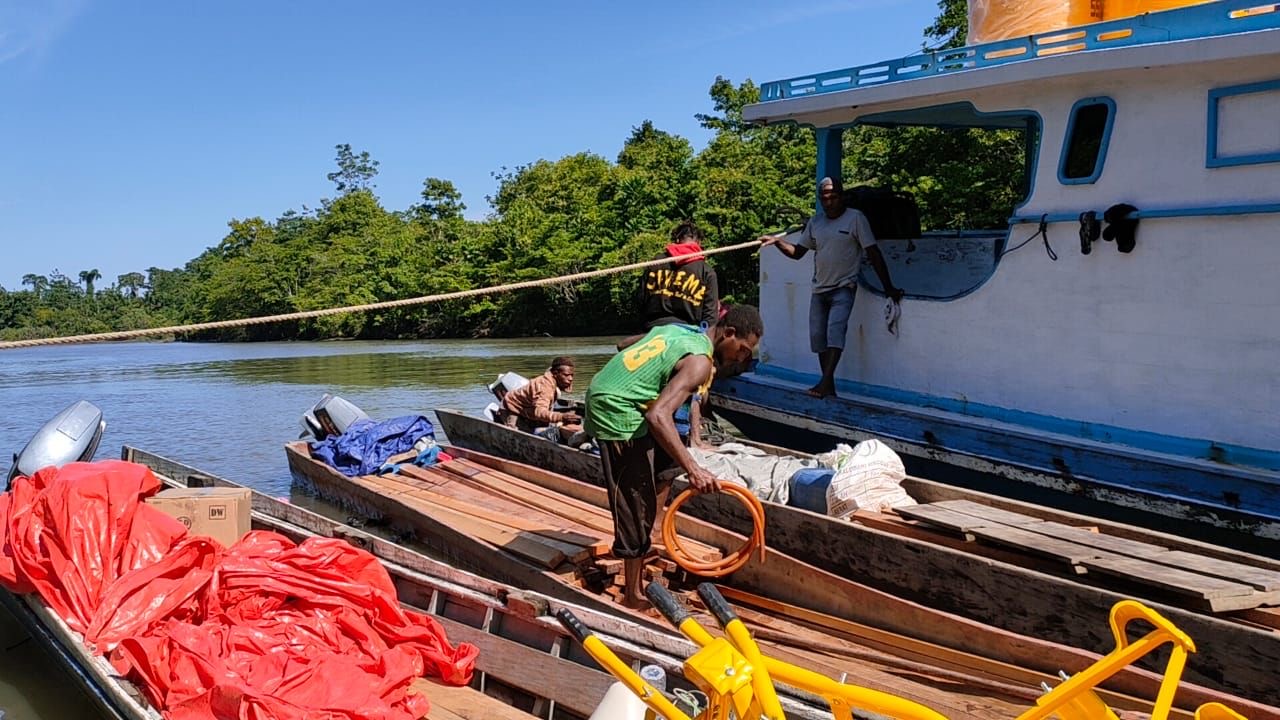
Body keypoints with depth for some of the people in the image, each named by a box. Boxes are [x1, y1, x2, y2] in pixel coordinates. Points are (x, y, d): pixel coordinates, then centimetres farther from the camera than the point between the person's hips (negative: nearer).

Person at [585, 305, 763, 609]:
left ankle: (645, 540, 26)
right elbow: (658, 416, -29)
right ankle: (633, 595, 8)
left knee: (667, 461, 24)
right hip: (619, 415, -10)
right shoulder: (700, 361, -15)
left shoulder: (679, 330, 12)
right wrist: (693, 468, -30)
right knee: (637, 506, -2)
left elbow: (624, 344, 26)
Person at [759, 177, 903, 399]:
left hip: (843, 288, -6)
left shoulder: (855, 218, -6)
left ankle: (825, 382, -30)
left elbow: (873, 253, -8)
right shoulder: (815, 222, 9)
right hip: (819, 289, 6)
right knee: (818, 336, 4)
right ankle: (828, 387, 12)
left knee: (835, 330, -22)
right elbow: (797, 252, 13)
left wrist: (888, 287, -9)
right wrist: (777, 241, -6)